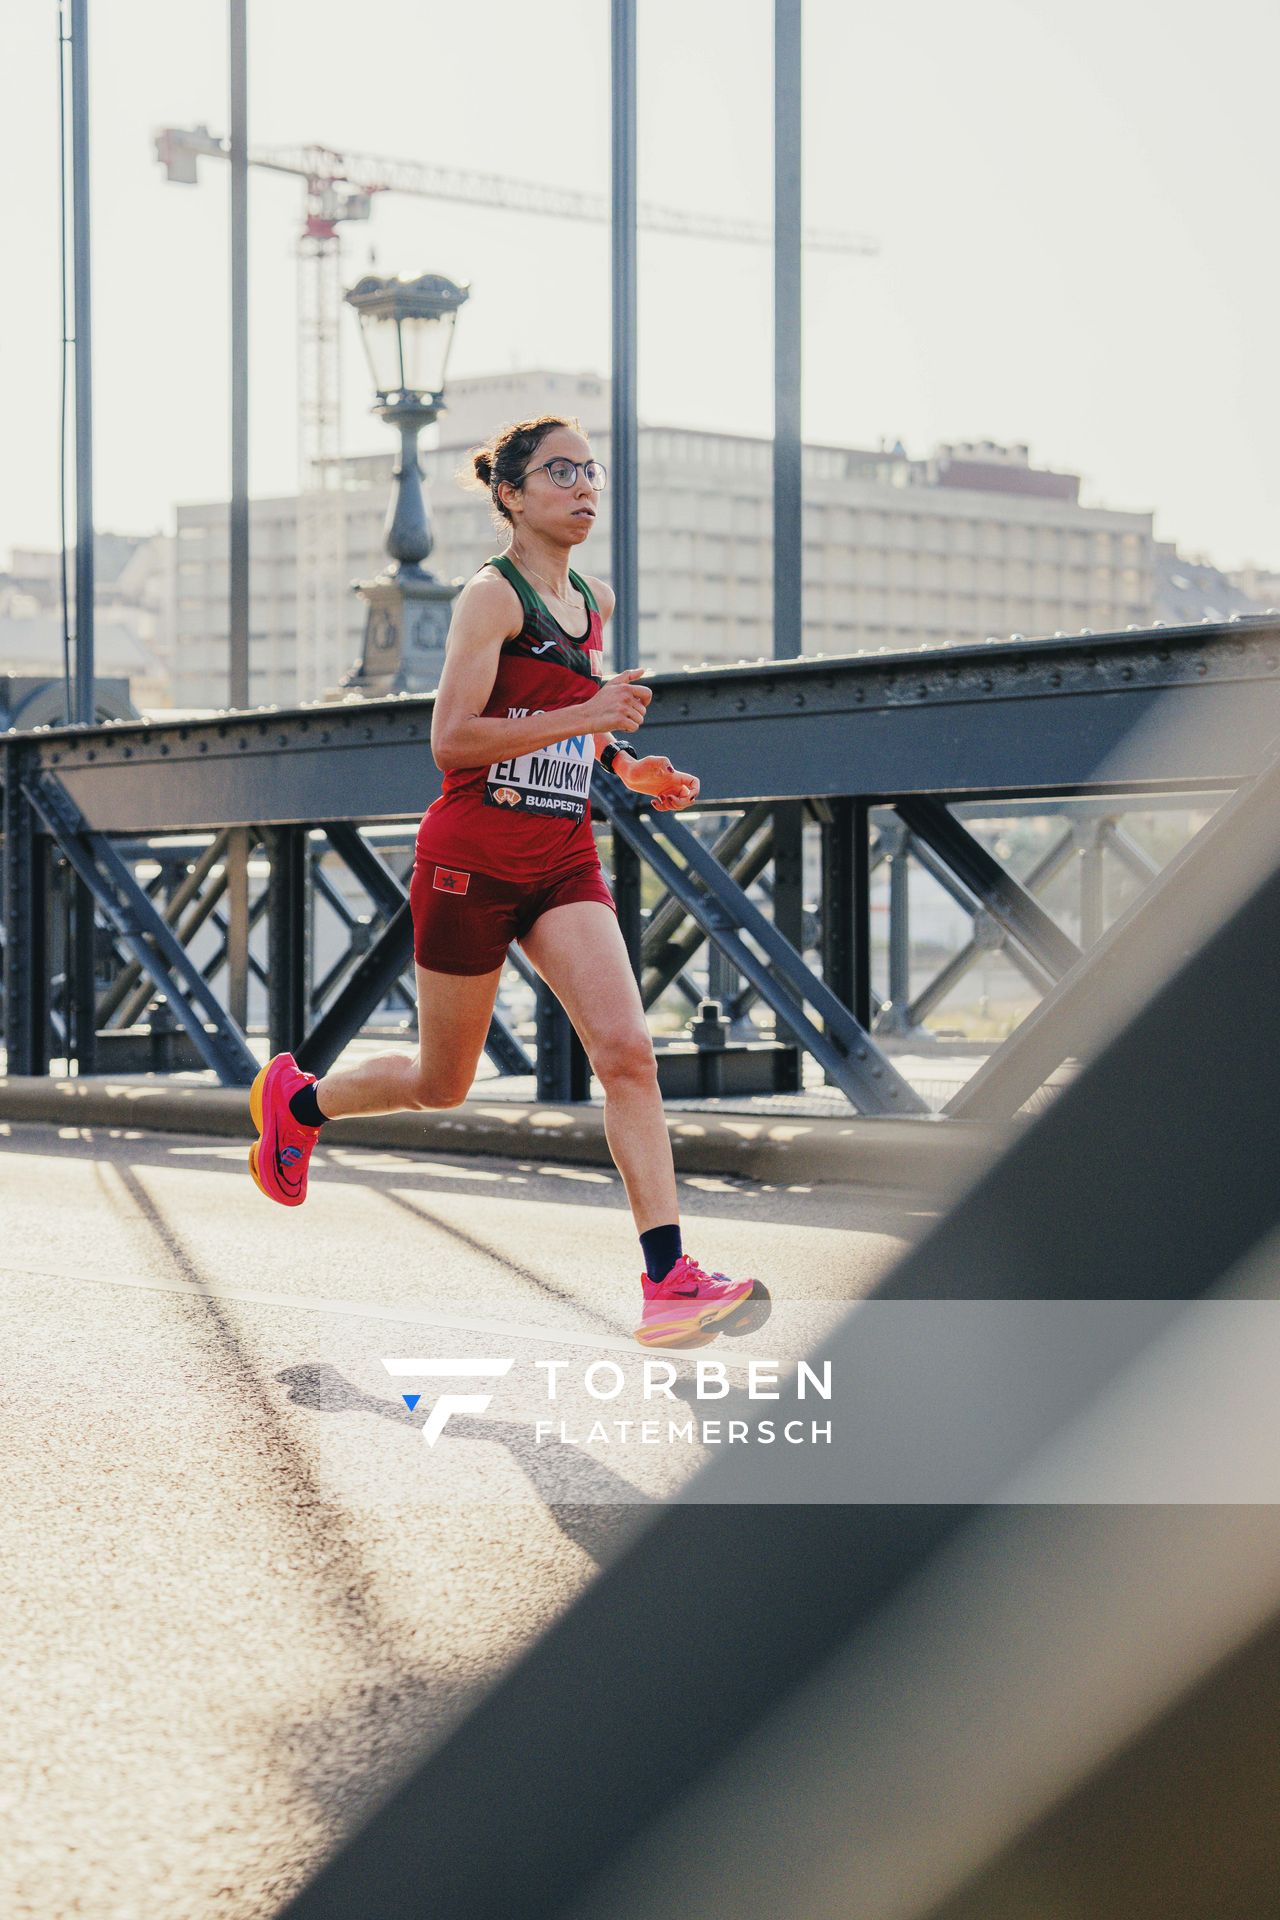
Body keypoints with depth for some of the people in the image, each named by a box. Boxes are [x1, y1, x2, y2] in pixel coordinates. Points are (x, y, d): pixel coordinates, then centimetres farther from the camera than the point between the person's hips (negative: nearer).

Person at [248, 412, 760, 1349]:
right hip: (474, 857, -5)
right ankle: (295, 1098, 39)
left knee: (627, 1050, -14)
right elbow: (451, 739, -19)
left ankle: (669, 1279, -18)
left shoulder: (594, 601, 12)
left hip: (564, 861, 6)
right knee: (442, 1084, 9)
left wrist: (629, 766, 12)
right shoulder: (492, 595, -11)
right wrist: (584, 716, -25)